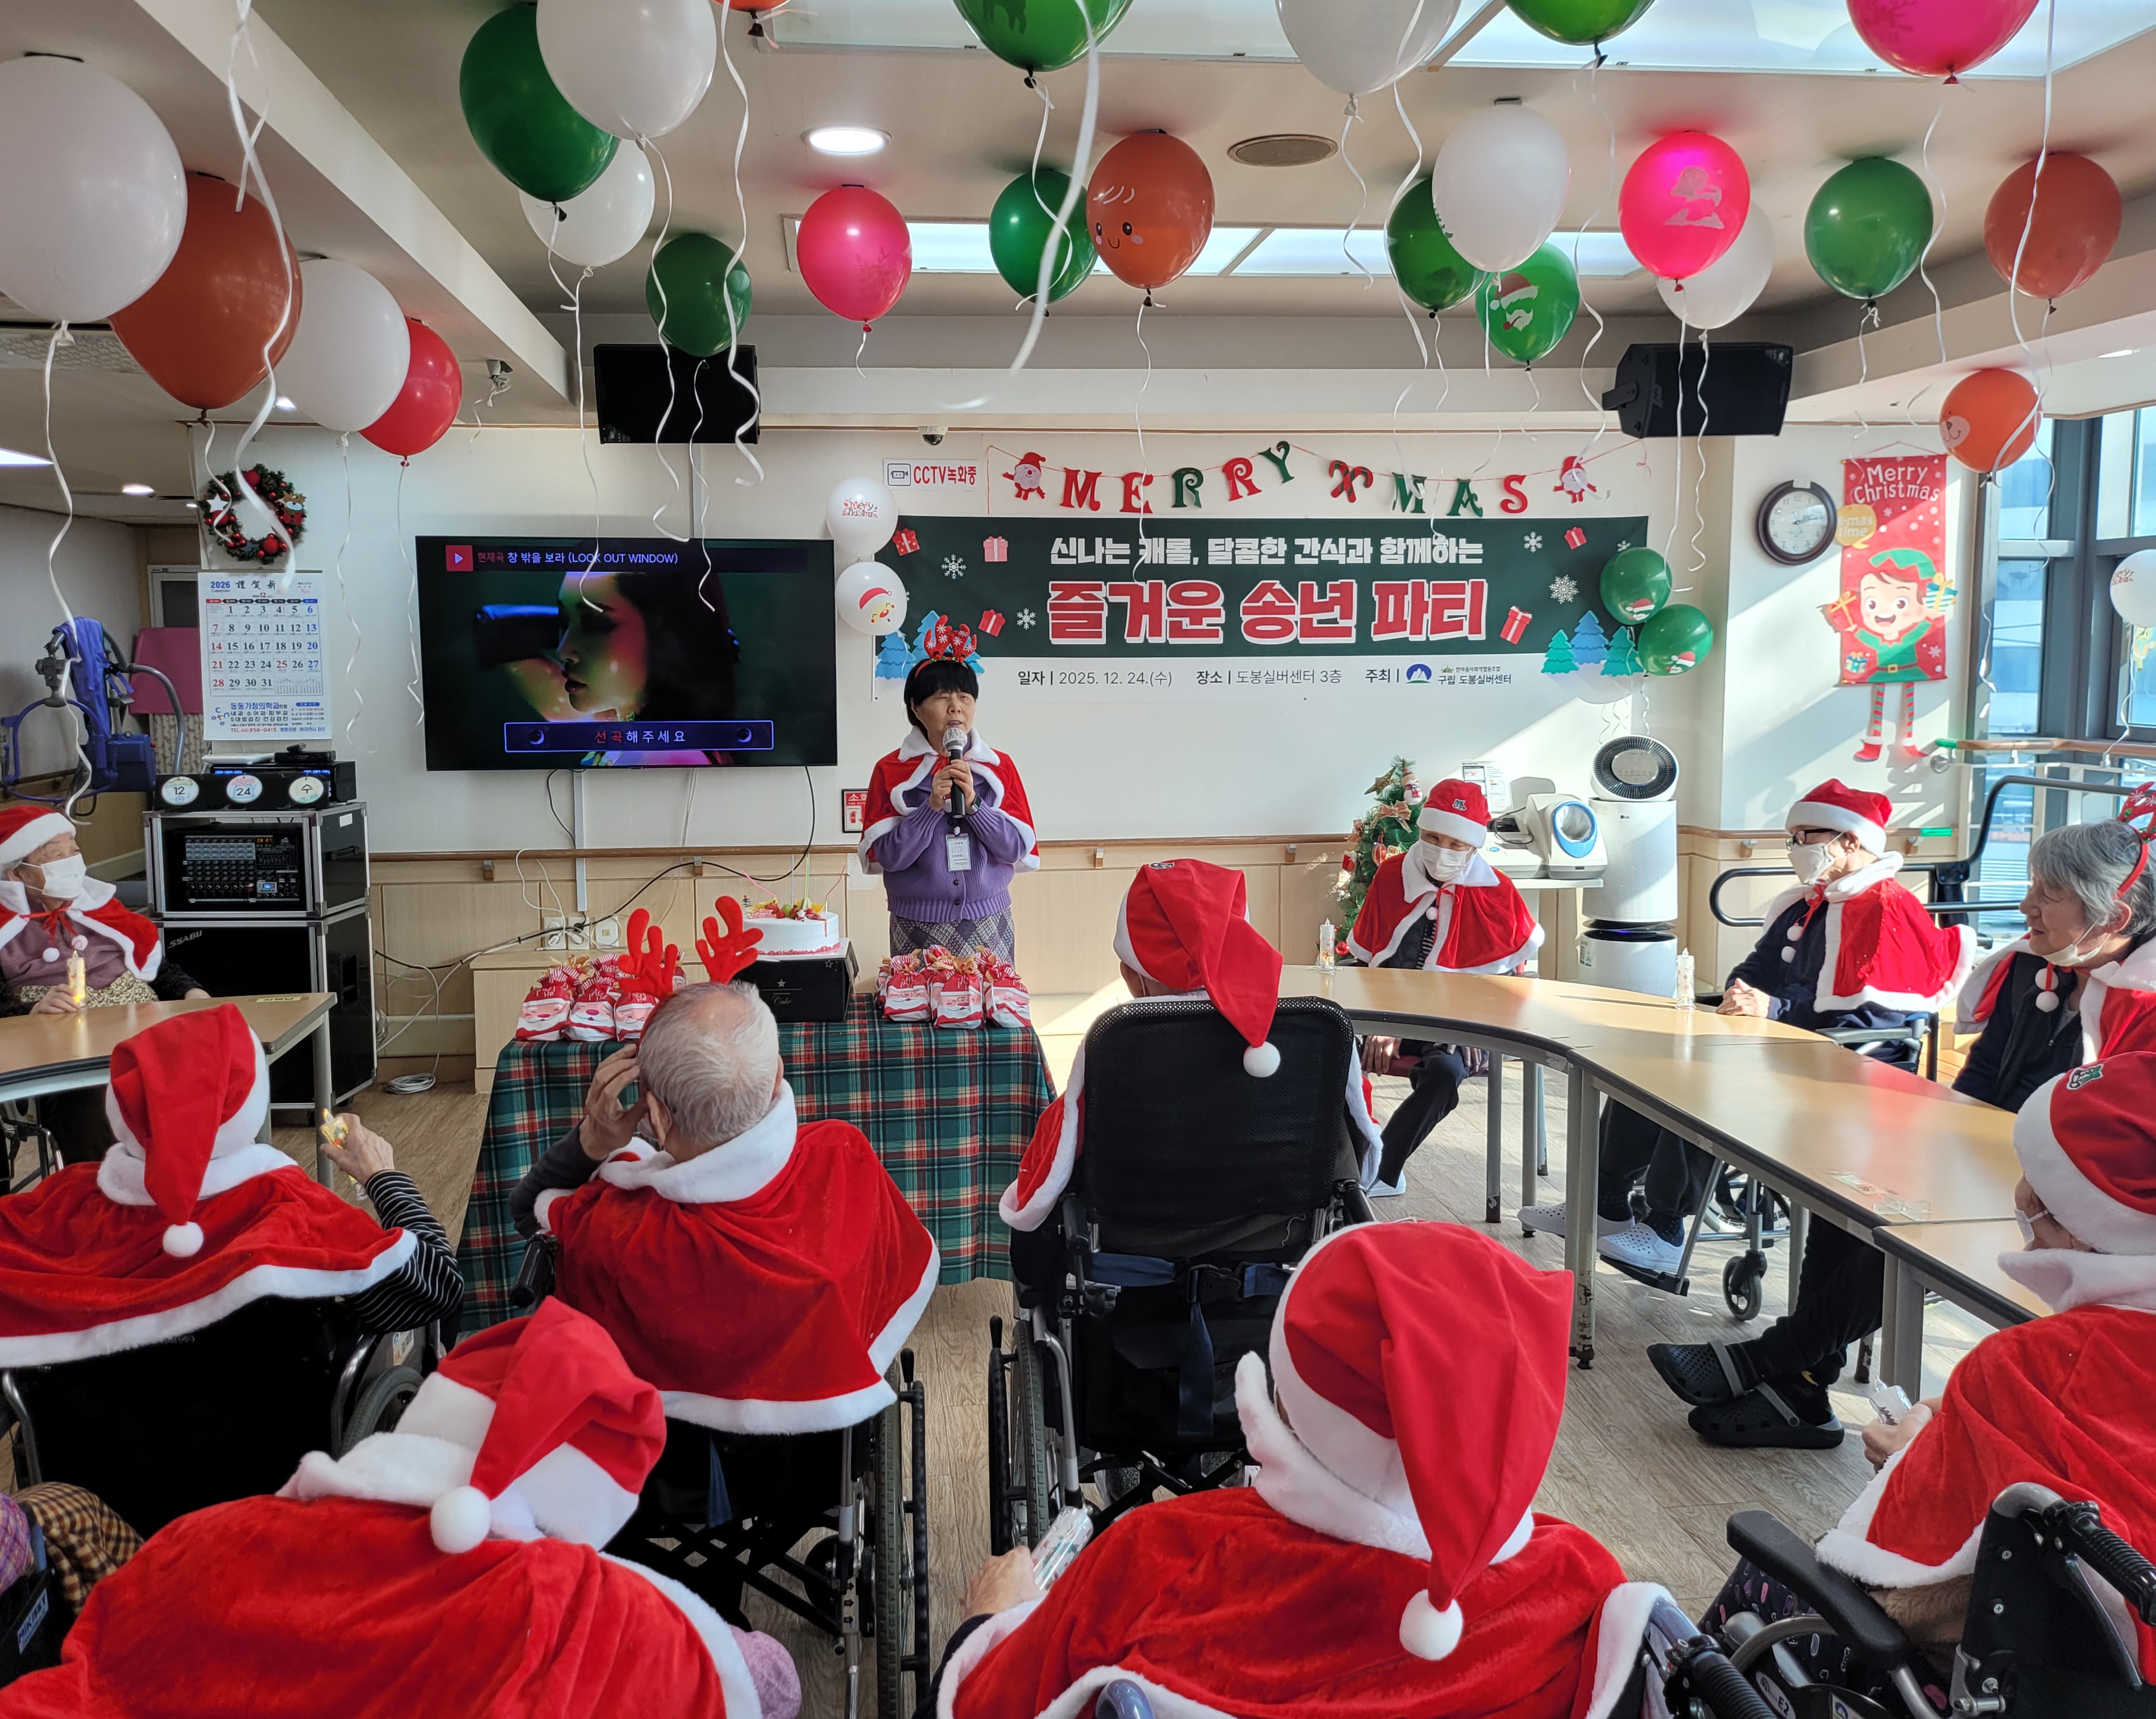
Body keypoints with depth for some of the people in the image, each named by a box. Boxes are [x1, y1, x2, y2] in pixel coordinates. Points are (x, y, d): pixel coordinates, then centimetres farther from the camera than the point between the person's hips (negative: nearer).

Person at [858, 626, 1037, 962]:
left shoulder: (999, 766, 6)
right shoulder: (891, 770, 1)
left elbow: (1018, 848, -3)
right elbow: (886, 856, -7)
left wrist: (972, 803, -15)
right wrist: (933, 806, -18)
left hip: (988, 926, 1)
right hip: (918, 929, -1)